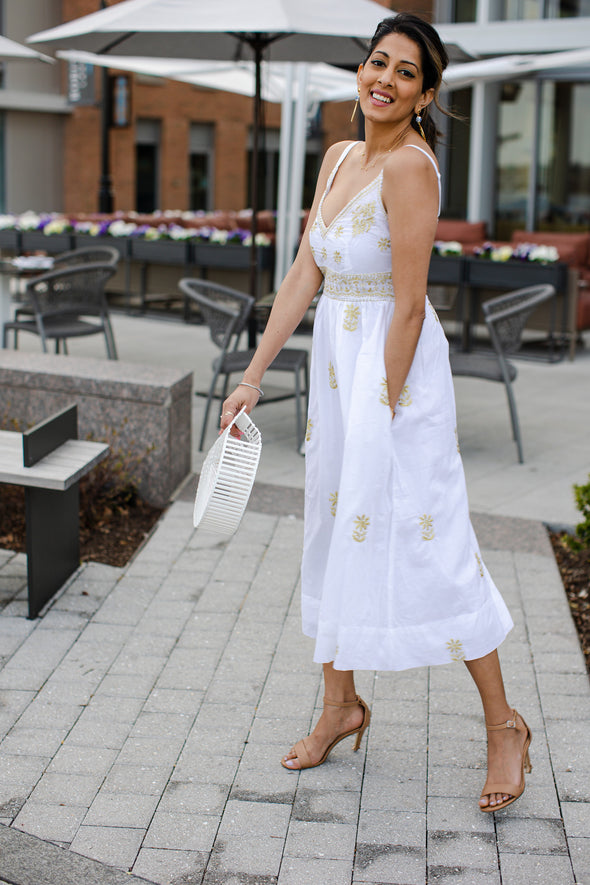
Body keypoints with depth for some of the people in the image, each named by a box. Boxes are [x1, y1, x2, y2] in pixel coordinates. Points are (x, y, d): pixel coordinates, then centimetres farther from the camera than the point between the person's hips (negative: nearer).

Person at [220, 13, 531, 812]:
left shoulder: (410, 166, -18)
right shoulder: (339, 157, 7)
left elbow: (409, 304, -19)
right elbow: (305, 275, 7)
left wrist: (385, 408, -17)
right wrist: (254, 376, 5)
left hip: (394, 363, -8)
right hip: (335, 358, 8)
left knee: (425, 543, -3)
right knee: (338, 530, 15)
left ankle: (504, 724, 14)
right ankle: (341, 707, 31)